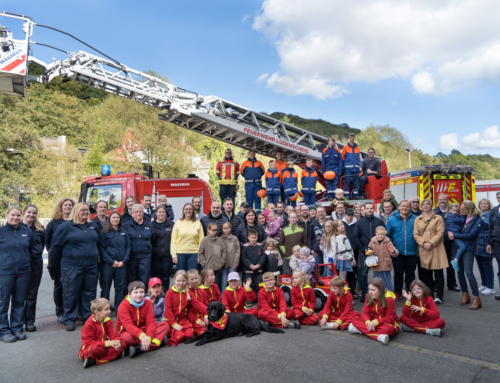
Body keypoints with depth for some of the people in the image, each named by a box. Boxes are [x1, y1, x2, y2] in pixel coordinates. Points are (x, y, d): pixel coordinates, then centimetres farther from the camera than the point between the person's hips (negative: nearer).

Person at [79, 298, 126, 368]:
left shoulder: (108, 321, 1)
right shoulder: (89, 324, -17)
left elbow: (113, 335, -2)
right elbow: (89, 342, -20)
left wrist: (117, 342, -28)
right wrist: (107, 343, -29)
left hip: (104, 347, 7)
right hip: (89, 349, -7)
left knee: (123, 344, -15)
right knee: (96, 349, -42)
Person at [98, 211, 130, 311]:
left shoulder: (124, 232, 10)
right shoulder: (104, 233, 0)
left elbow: (128, 247, 7)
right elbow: (101, 249, -6)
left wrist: (124, 261, -7)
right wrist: (111, 262, -13)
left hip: (122, 264, 3)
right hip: (107, 264, -3)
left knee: (120, 287, 8)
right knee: (105, 287, 4)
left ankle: (119, 308, 17)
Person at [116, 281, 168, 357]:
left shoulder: (147, 303, -3)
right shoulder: (123, 306, -18)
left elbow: (151, 322, -13)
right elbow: (128, 326, -31)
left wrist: (148, 336, -33)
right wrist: (142, 336, -47)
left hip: (142, 330, 5)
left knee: (165, 324, -16)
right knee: (127, 337, -42)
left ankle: (140, 348, -33)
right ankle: (158, 339, -27)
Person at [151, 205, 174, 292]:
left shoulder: (171, 224, 6)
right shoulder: (151, 225, 3)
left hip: (167, 254, 1)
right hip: (155, 255, 0)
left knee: (166, 276, 7)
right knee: (156, 276, 5)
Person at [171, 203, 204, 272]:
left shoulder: (198, 223, 4)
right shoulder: (178, 223, 3)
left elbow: (201, 240, 3)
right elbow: (173, 240, 2)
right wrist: (174, 255, -4)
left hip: (193, 253, 0)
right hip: (180, 253, 0)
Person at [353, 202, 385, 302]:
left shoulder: (380, 221, 4)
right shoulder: (360, 222, 5)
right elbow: (355, 237, 3)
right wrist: (361, 248, -6)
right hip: (364, 252, 0)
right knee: (363, 273, 1)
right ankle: (364, 293, 11)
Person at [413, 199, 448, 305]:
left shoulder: (438, 219, 2)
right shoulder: (417, 219, 11)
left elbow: (440, 233, -7)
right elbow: (415, 234, 5)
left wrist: (431, 243, -16)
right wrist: (423, 243, -11)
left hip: (436, 249, -3)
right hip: (423, 249, 3)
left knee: (438, 273, -1)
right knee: (427, 274, 9)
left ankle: (439, 297, 5)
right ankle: (430, 296, 18)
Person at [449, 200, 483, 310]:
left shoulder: (478, 221, -9)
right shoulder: (463, 217, 7)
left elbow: (470, 235, -17)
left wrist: (454, 235, -16)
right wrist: (450, 233, -3)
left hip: (468, 248, -6)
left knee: (469, 272, -12)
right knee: (460, 271, 11)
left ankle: (477, 299, -2)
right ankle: (465, 295, 25)